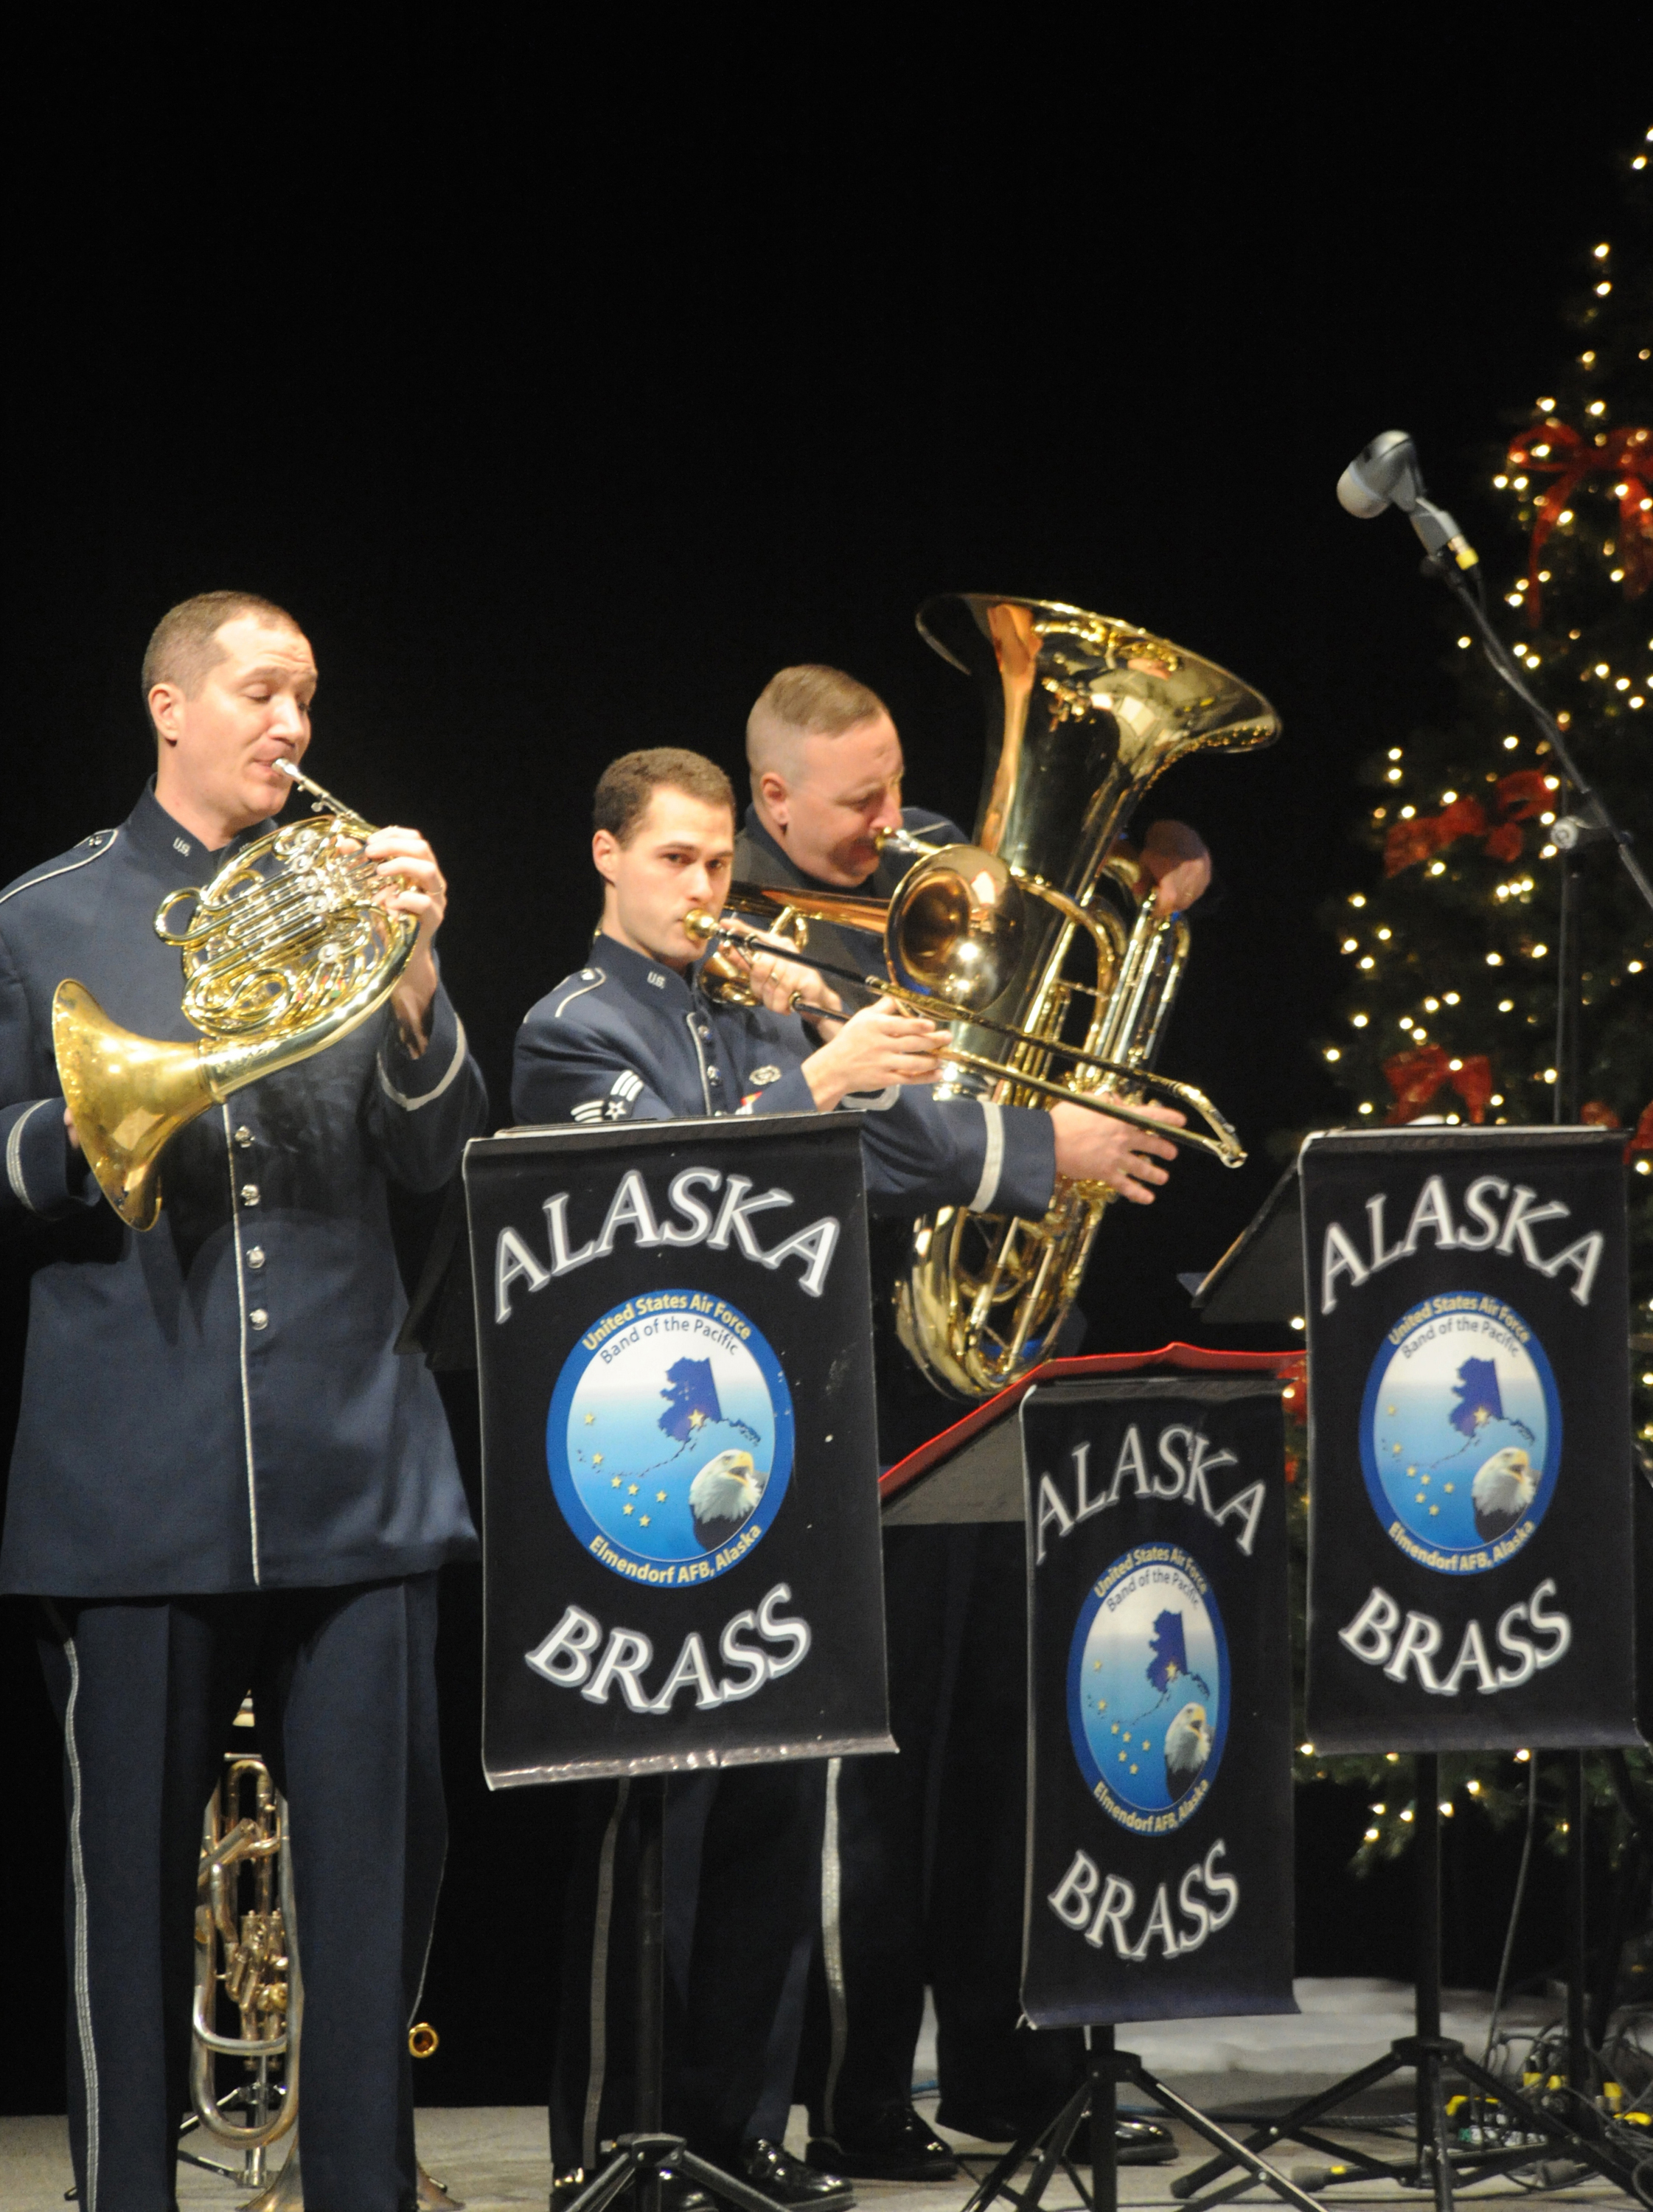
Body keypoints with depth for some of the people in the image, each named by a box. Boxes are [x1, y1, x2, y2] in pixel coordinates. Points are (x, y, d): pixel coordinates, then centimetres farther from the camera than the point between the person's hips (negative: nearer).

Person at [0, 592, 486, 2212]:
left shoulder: (342, 899, 13)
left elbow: (434, 1157, 5)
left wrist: (412, 975, -10)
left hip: (350, 1468, 2)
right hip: (132, 1491, -2)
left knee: (379, 1858, 0)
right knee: (133, 1873, 2)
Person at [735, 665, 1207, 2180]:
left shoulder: (933, 859, 11)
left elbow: (1156, 863, 24)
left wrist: (1165, 863, 1)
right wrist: (1048, 1141, -28)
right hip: (870, 1362, -7)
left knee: (1003, 1719, 12)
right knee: (879, 1742, -5)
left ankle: (1001, 2063, 21)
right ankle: (857, 2100, 2)